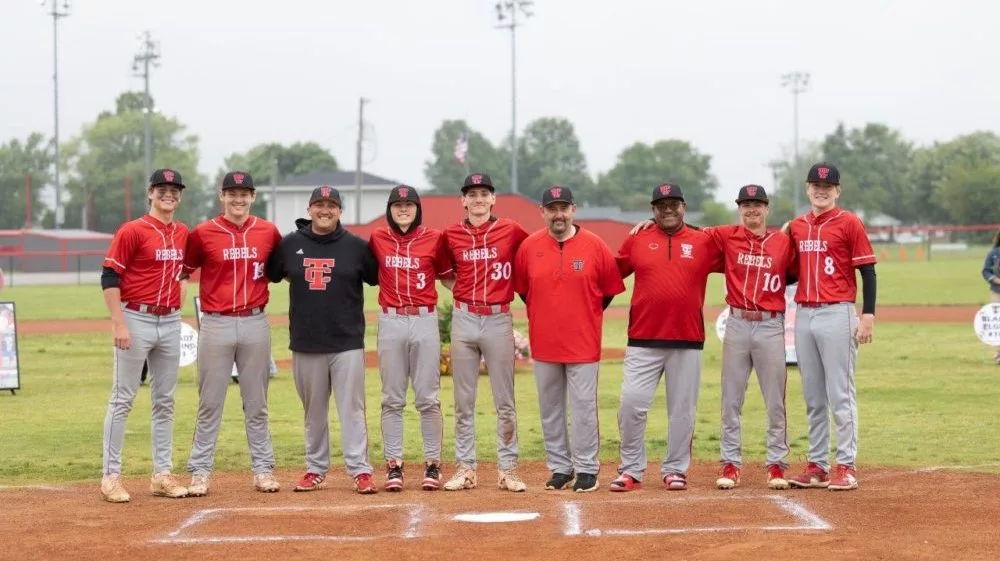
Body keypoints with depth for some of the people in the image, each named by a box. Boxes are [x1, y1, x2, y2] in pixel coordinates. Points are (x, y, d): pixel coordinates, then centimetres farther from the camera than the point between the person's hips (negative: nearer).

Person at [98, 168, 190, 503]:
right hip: (136, 321, -6)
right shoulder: (133, 231, -9)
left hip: (170, 323, 6)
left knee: (165, 401, 10)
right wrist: (119, 324, -17)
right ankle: (111, 476, 1)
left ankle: (162, 474, 16)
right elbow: (109, 278, -12)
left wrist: (177, 312, 12)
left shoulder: (183, 234, 10)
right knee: (122, 399, -3)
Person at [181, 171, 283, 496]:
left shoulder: (268, 232, 5)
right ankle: (199, 472, 5)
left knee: (256, 404, 9)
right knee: (209, 403, 1)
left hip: (255, 324, 2)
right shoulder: (203, 234, -1)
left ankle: (263, 469, 15)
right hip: (216, 325, -2)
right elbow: (184, 270, 7)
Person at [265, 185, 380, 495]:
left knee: (352, 408, -4)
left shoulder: (356, 246, 1)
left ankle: (360, 471, -3)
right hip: (305, 342, 2)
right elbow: (269, 274, 18)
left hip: (347, 342, -2)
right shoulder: (290, 245, 6)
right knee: (313, 411, 10)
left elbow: (380, 277, 8)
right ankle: (315, 470, 18)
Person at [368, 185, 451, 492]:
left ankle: (433, 464, 7)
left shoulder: (434, 239, 1)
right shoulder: (377, 239, 5)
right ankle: (394, 464, 8)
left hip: (425, 320, -1)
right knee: (392, 399, 4)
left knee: (428, 399, 1)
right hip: (390, 322, 1)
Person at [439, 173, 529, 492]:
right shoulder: (451, 235, 5)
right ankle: (465, 469, 10)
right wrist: (459, 290, 6)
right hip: (464, 320, 2)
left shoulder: (510, 231, 0)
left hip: (498, 320, -1)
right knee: (463, 402, 5)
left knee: (505, 402, 2)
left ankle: (507, 469, 7)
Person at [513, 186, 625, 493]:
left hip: (583, 344, -2)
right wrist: (543, 315, 12)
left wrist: (587, 316, 8)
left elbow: (610, 289, 5)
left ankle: (587, 469, 7)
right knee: (550, 409, 8)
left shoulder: (594, 245, -4)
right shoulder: (529, 246, 0)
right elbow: (521, 288, 13)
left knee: (584, 407, -1)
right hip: (544, 342, 2)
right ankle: (560, 467, 18)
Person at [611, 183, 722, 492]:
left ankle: (675, 470, 15)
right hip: (643, 340, 0)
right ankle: (631, 470, 3)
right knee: (631, 403, -7)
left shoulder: (703, 243, 6)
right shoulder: (637, 241, 7)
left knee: (682, 409, 5)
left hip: (688, 340, 0)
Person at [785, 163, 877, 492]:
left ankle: (846, 467, -2)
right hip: (803, 315, 6)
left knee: (840, 395, -5)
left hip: (837, 315, -6)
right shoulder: (796, 227, 13)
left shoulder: (849, 223, -3)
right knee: (813, 397, 9)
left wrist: (868, 315, -12)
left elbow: (867, 271, -6)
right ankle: (816, 466, 14)